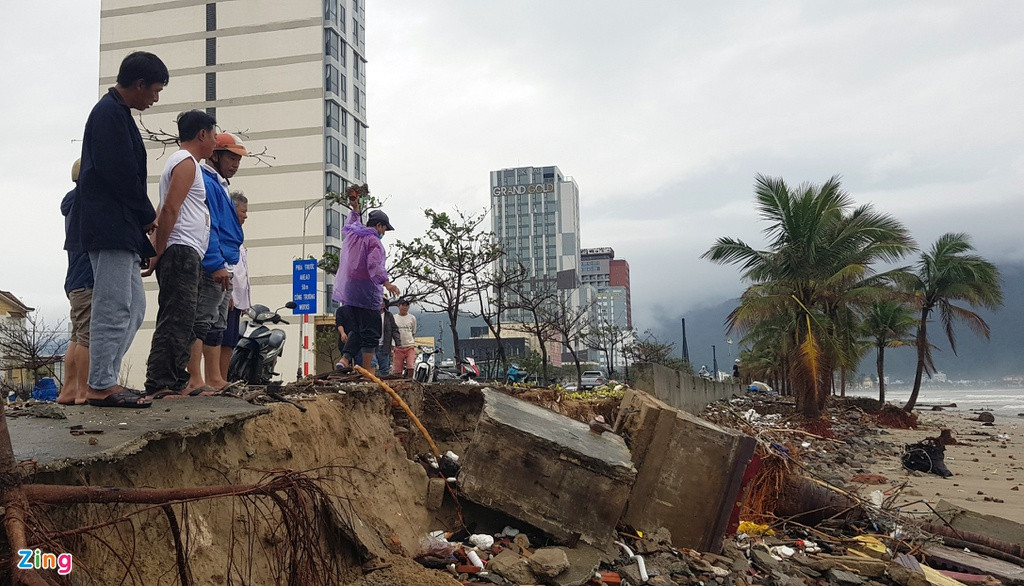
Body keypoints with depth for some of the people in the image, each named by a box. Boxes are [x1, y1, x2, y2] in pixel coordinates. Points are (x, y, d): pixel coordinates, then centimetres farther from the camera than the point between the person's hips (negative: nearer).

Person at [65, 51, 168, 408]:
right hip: (110, 227, -11)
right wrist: (148, 215, -6)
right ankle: (101, 386, -4)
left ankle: (105, 379, 15)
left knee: (134, 305, 12)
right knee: (114, 306, -9)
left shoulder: (115, 112, 22)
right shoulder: (111, 112, -10)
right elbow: (121, 173, -19)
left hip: (119, 228, 11)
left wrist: (142, 219, 15)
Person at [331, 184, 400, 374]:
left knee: (356, 329, 17)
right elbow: (374, 265, -25)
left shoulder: (351, 233, 14)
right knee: (370, 333, -3)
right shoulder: (373, 240, -11)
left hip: (348, 292, 8)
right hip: (365, 293, -8)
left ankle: (345, 359, 3)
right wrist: (386, 282, -34)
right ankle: (367, 369, -3)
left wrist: (355, 211, 50)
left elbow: (347, 226, 41)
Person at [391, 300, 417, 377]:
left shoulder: (412, 318, 8)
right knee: (397, 370, -1)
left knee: (411, 367, -15)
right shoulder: (394, 318, 6)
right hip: (398, 347, 0)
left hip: (410, 346, 0)